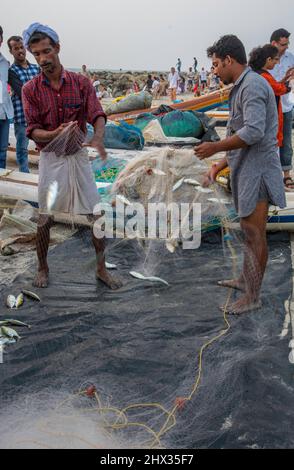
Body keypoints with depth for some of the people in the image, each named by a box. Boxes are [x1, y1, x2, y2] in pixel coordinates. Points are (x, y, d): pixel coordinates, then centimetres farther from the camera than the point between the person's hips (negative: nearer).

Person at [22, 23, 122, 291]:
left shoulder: (82, 83, -2)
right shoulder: (30, 90, -4)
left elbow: (97, 115, -12)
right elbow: (33, 131, -9)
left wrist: (98, 138, -35)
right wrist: (56, 134, -30)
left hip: (78, 155, 1)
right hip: (50, 158, 0)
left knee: (94, 214, 2)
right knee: (45, 218, 6)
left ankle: (102, 269, 17)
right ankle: (43, 268, 27)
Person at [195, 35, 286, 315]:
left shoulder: (252, 85, -14)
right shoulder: (241, 88, 18)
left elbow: (253, 132, -26)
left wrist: (216, 147, -15)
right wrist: (219, 166, 19)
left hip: (257, 169, -10)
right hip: (246, 169, 10)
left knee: (254, 233, -4)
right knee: (249, 230, 18)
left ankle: (253, 296, 5)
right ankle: (245, 280, 33)